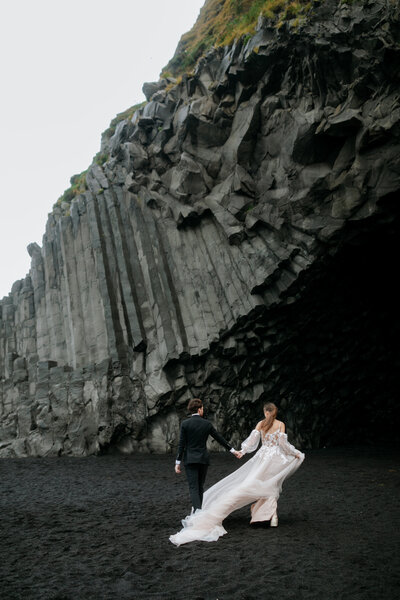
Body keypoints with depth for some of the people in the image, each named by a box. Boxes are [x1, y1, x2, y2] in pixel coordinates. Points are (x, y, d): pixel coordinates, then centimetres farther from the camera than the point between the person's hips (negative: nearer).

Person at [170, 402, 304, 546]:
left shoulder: (261, 424, 2)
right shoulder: (281, 424, -2)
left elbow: (252, 438, -3)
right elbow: (283, 443, -8)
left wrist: (242, 451, 7)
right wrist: (296, 454, 5)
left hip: (262, 457, 0)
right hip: (276, 458, 0)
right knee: (270, 488, 10)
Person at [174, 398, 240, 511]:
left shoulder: (185, 424, -6)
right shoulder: (207, 424, -1)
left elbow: (181, 444, -8)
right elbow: (219, 438, 5)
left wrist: (178, 462, -3)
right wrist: (232, 450, 15)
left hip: (190, 459, -2)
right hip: (203, 459, 2)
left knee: (193, 487, -4)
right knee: (200, 486, 16)